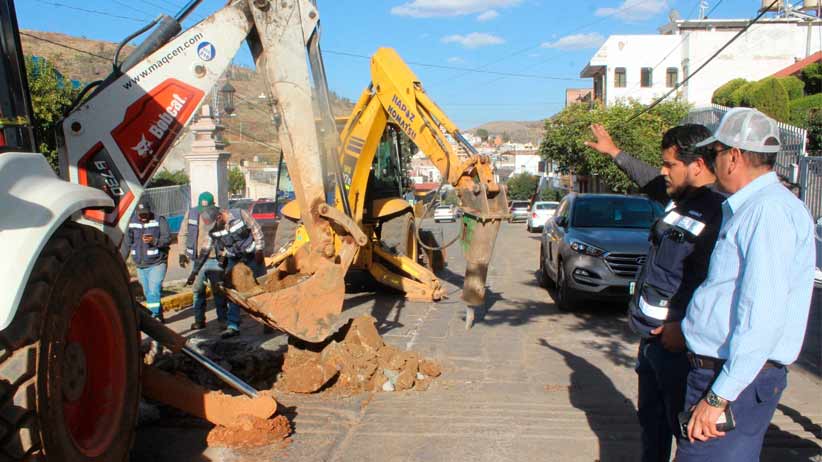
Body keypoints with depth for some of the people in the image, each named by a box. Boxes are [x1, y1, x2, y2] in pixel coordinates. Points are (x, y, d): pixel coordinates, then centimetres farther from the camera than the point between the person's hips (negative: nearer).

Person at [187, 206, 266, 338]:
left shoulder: (240, 214, -19)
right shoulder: (213, 229, -9)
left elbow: (257, 230, -12)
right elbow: (205, 251, -4)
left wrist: (259, 250, -14)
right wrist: (194, 271, -5)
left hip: (252, 257, -3)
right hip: (234, 260, 3)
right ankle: (233, 326, 2)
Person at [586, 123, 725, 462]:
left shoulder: (717, 214, -21)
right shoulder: (680, 200, 8)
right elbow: (651, 183, 30)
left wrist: (682, 327, -28)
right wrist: (614, 153, 37)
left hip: (677, 344, -10)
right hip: (651, 337, 10)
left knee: (684, 424, 2)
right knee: (651, 420, 23)